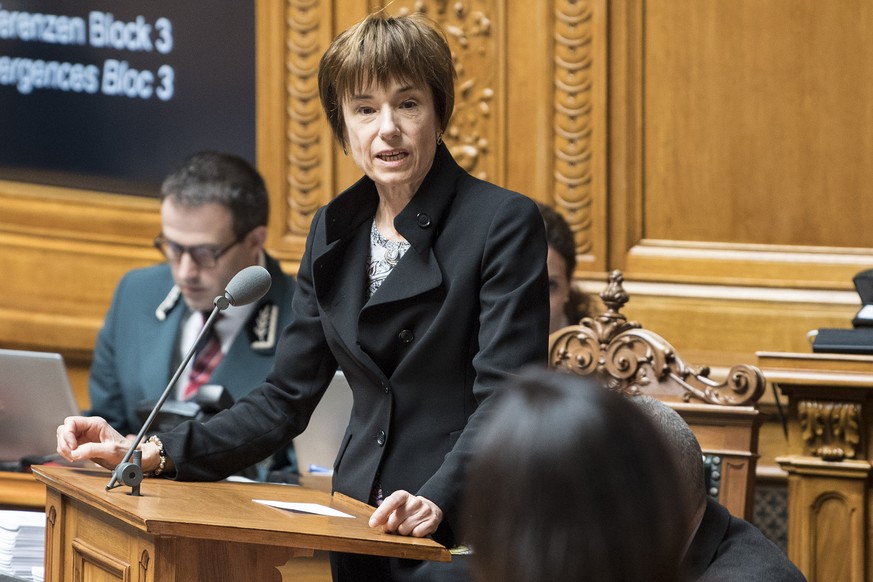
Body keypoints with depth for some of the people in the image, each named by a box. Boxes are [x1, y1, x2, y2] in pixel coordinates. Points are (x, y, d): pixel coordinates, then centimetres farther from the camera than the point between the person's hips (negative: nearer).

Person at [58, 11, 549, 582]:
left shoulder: (504, 222, -8)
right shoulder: (334, 232, 11)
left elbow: (505, 397, -16)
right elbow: (286, 400, 12)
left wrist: (436, 502, -32)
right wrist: (150, 453, 2)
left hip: (464, 534, -5)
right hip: (361, 530, 5)